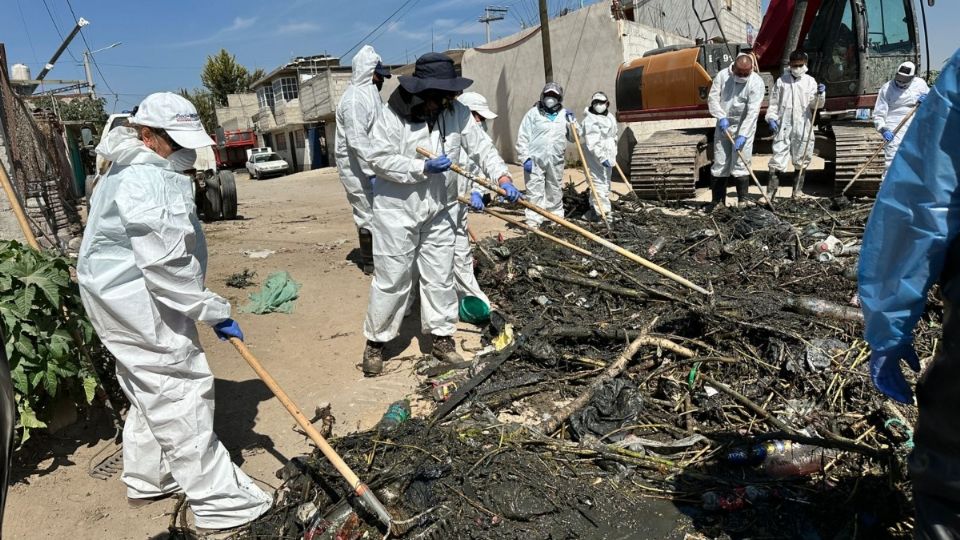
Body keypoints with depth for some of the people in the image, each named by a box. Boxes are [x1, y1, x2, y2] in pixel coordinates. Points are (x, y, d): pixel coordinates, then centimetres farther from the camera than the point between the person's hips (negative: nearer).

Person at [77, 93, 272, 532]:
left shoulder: (139, 170, 14)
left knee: (153, 391, 21)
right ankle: (217, 499, 2)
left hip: (131, 299, 11)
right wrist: (213, 311, -19)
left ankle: (146, 480, 37)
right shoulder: (145, 183, -22)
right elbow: (165, 263, -27)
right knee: (181, 394, -6)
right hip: (139, 304, -11)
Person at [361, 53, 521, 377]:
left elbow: (481, 146, -1)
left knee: (440, 277, 11)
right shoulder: (394, 114, -14)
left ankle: (442, 338, 25)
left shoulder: (457, 111, -2)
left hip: (440, 210, 4)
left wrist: (502, 177, -16)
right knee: (391, 279, 3)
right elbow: (379, 159, -15)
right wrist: (422, 168, -22)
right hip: (397, 209, -4)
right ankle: (376, 341, 19)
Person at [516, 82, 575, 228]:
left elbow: (573, 138, 14)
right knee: (535, 193, -6)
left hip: (556, 162, 4)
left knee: (555, 192, 13)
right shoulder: (533, 113, 0)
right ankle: (533, 223, -3)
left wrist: (572, 122, -1)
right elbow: (523, 138, -3)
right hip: (535, 161, -3)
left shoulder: (564, 115, 11)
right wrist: (525, 158, -11)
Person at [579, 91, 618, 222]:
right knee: (599, 182, -11)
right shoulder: (590, 119, -14)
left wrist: (613, 155, 19)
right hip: (595, 157, -9)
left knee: (606, 183, 15)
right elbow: (591, 143, -22)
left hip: (608, 156, 9)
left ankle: (595, 208, 26)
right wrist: (601, 157, -26)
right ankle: (602, 211, -7)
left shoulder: (610, 118, 13)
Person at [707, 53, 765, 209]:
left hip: (744, 127, -3)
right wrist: (721, 117, -17)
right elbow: (713, 97, -2)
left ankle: (742, 201, 2)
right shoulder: (722, 75, -5)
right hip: (723, 125, 3)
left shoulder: (756, 82, -14)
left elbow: (753, 112, -20)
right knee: (719, 164, 5)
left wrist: (743, 135, -26)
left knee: (740, 164, -6)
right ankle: (717, 200, 14)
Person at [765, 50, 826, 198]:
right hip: (783, 126, -2)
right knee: (778, 158, -6)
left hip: (803, 127, 2)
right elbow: (773, 101, 7)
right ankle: (770, 192, -4)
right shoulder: (782, 80, 6)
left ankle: (798, 191, 20)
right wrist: (771, 118, -5)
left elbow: (815, 104, 2)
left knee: (801, 161, 9)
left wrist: (820, 94, -16)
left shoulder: (810, 81, 6)